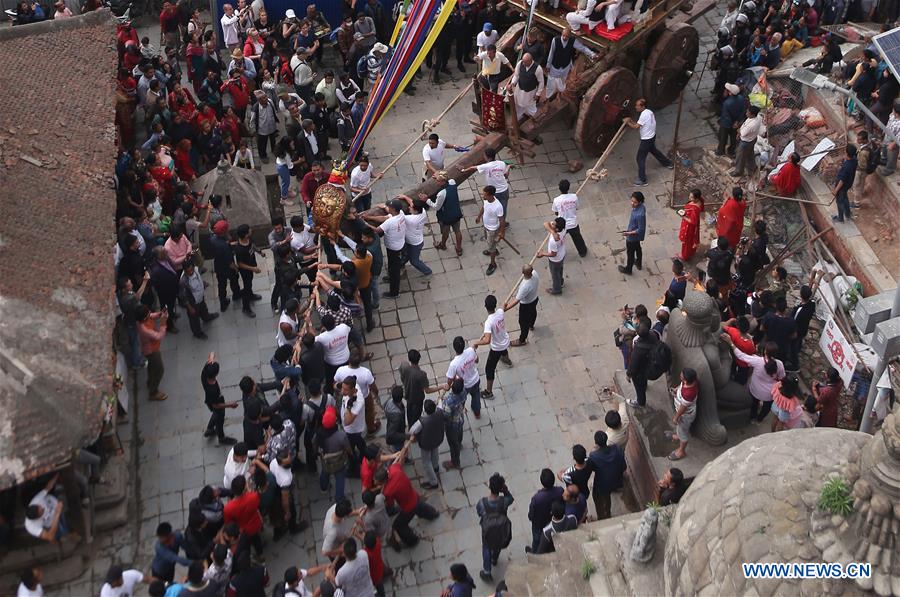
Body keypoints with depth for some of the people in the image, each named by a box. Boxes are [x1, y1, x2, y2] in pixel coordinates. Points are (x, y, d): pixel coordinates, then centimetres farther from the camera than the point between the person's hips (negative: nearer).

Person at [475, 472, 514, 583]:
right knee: (498, 545, 34)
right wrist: (505, 489, -25)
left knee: (486, 548, 28)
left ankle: (487, 572, 39)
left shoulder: (482, 502, -34)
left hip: (488, 531, -1)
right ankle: (494, 560, 63)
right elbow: (511, 498, -10)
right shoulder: (504, 501, -34)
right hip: (501, 530, 1)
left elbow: (478, 512, -12)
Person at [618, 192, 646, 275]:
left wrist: (628, 233, -26)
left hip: (632, 237, -8)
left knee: (630, 253, 16)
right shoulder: (640, 207, -13)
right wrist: (629, 229, 14)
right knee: (637, 248, 31)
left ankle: (628, 270, 39)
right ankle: (639, 263, 55)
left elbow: (640, 230, -29)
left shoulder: (640, 214, -41)